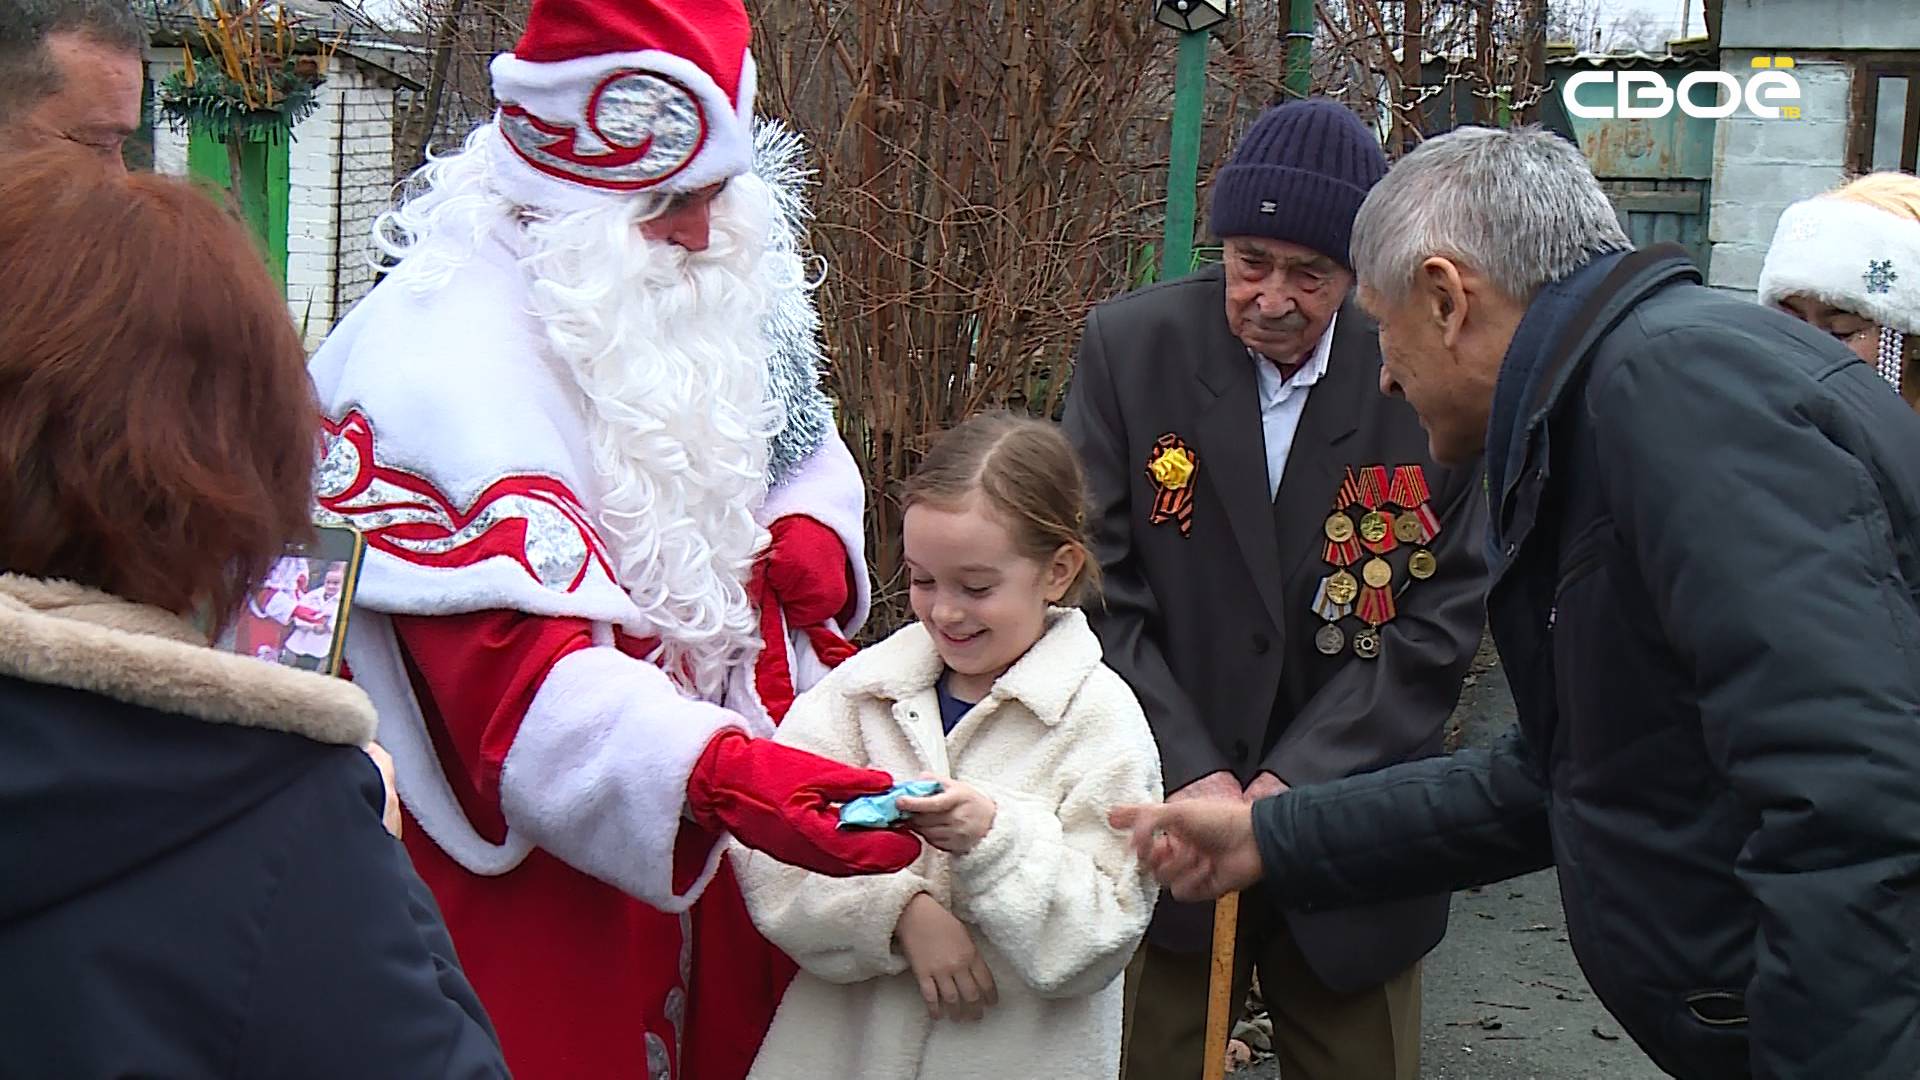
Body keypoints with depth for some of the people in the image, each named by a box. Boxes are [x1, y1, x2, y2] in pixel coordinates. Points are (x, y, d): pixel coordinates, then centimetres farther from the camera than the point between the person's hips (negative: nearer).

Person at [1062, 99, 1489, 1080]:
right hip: (1166, 818, 0)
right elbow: (1096, 584, -5)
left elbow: (1442, 619, -5)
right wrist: (1188, 772, -13)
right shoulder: (1128, 347, -5)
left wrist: (1300, 778, -12)